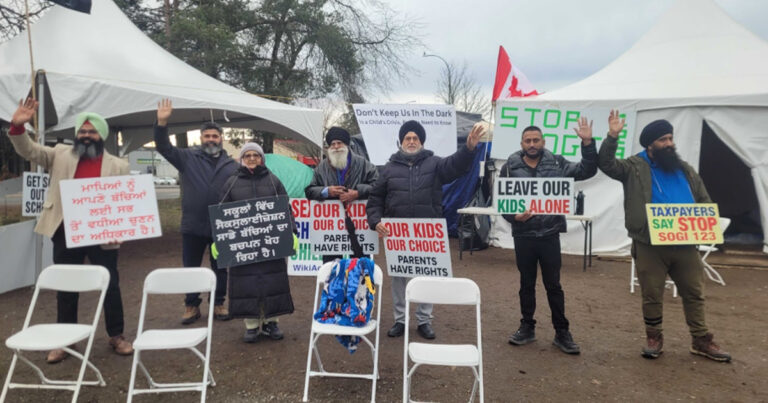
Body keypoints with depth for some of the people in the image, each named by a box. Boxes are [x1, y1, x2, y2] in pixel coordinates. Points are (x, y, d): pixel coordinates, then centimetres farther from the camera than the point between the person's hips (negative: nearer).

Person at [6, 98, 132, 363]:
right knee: (66, 289, 12)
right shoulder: (60, 155, 7)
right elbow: (29, 151, 4)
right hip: (66, 235, 2)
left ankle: (116, 336, 23)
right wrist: (18, 126, -14)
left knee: (111, 286, 7)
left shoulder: (117, 166, 1)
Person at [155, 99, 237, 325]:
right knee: (190, 268, 9)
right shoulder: (188, 158, 4)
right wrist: (162, 123, -22)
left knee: (220, 268, 11)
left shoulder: (231, 165, 6)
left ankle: (218, 303, 25)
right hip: (193, 226, 0)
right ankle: (191, 306, 23)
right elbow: (164, 148, -6)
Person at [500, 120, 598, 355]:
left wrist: (587, 143, -13)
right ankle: (527, 327, 27)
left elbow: (587, 171, -2)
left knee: (553, 285, 8)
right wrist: (514, 216, -16)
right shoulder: (510, 168, 0)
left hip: (550, 234, 0)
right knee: (527, 284, 13)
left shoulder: (556, 164, 3)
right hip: (523, 235, 0)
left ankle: (562, 332, 19)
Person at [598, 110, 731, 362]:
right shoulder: (635, 168, -1)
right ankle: (654, 338, 24)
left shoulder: (685, 170, 14)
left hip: (684, 245, 5)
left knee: (694, 293, 13)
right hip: (650, 246, -4)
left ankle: (701, 341, 27)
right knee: (652, 296, 6)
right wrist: (612, 136, -25)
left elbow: (704, 201, 19)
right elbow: (606, 164, -14)